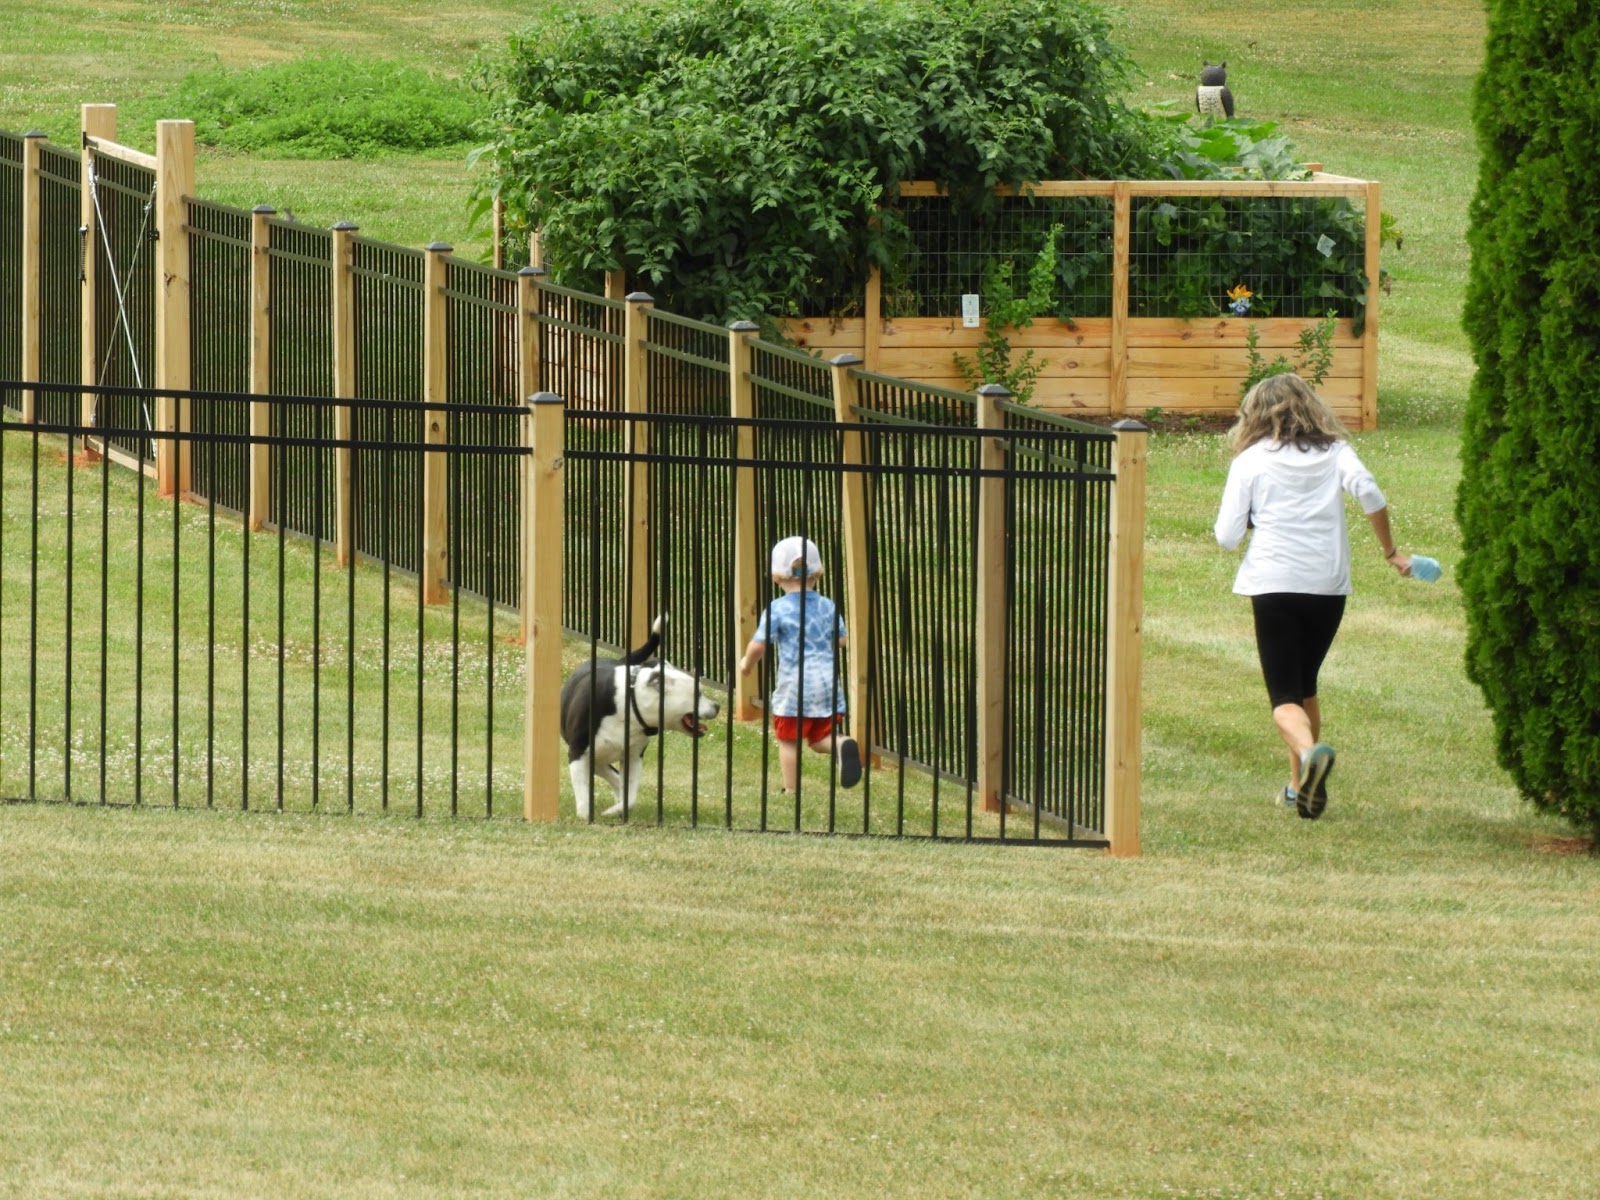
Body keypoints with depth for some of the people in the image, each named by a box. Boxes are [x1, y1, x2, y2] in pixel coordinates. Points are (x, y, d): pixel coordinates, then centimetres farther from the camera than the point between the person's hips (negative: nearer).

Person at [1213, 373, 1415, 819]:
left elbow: (1226, 536, 1)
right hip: (1330, 586, 3)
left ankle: (1309, 751, -36)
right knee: (1305, 685, 22)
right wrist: (1390, 552, -2)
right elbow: (1368, 491, -10)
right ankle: (1300, 785, 24)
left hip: (1274, 586, -3)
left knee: (1284, 696, -5)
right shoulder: (1334, 452, 10)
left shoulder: (1250, 460, 4)